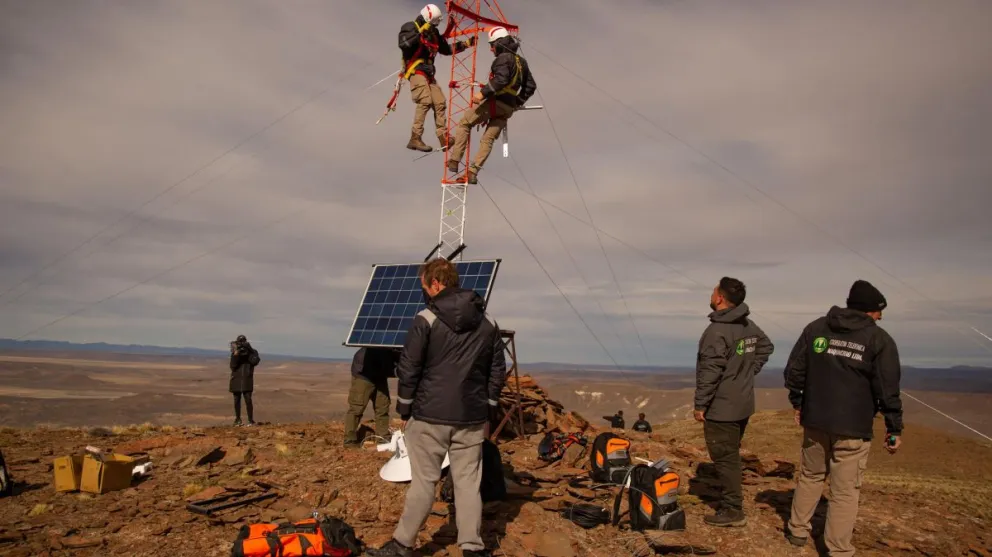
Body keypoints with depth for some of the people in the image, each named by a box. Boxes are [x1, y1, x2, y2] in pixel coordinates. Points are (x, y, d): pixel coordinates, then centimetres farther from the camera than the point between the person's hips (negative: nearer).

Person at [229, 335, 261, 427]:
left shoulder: (252, 352, -1)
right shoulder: (234, 353, 1)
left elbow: (255, 362, -18)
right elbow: (233, 365, -12)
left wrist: (248, 351, -21)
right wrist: (236, 354, -22)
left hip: (247, 380, -2)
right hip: (236, 380, 2)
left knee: (248, 400, -11)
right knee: (237, 401, 10)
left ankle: (251, 420, -5)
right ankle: (237, 420, 24)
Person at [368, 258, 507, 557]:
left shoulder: (426, 319, -9)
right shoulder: (488, 322, 6)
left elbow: (408, 369, -7)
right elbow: (498, 372, 10)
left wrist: (405, 410, 5)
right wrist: (488, 411, 16)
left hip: (430, 415, -3)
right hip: (472, 417, 4)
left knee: (424, 481, 5)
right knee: (468, 482, 8)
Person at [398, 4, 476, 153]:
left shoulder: (433, 32, 17)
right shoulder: (410, 27, -4)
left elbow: (446, 49, 27)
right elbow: (404, 44, -22)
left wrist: (466, 43, 21)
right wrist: (420, 32, -23)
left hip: (428, 73, 8)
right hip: (415, 71, -8)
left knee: (440, 103, 2)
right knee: (425, 101, -24)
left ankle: (444, 138, 7)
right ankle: (415, 139, -28)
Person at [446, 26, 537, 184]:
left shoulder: (503, 58, -7)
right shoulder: (521, 61, 20)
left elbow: (501, 79, -25)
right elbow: (531, 86, 23)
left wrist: (483, 93, -25)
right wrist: (517, 103, 25)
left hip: (495, 102, -8)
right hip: (508, 109, 8)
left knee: (464, 124, 7)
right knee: (488, 139, 6)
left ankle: (454, 161, 0)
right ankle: (472, 173, -3)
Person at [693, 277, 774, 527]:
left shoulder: (717, 331, -21)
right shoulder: (750, 326, 7)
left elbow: (710, 372, -22)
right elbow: (766, 347, 25)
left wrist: (700, 404, -14)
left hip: (720, 407, -9)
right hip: (743, 404, 9)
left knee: (724, 458, -1)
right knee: (731, 455, 20)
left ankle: (733, 510, 5)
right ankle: (731, 500, 30)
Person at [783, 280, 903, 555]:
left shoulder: (815, 328, 3)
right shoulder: (879, 339, -8)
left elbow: (794, 370, 4)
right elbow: (888, 390, -8)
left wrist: (798, 403, 16)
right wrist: (894, 428, 1)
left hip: (815, 420, 4)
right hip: (853, 427, -4)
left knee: (810, 476, 21)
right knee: (845, 490, 4)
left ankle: (797, 530, 30)